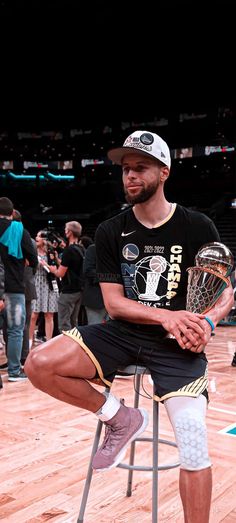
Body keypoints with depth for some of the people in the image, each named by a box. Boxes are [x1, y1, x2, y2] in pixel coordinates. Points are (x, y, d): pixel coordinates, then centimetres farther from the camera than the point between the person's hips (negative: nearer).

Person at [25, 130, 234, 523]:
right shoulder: (111, 232, 0)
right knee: (40, 365, -18)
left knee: (194, 448, -15)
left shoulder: (198, 227, -4)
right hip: (123, 334, 3)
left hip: (176, 343, -2)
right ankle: (120, 419, 3)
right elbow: (113, 303, -3)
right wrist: (167, 315, -20)